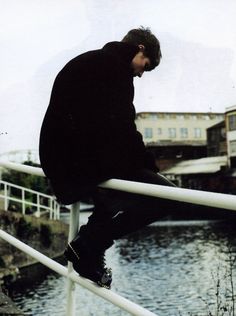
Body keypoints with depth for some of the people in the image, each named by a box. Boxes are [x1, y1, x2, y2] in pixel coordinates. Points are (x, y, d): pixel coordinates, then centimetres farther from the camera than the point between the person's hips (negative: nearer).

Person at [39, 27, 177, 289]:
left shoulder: (90, 62, 22)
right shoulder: (112, 64, -10)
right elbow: (121, 128, -18)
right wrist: (149, 166, -8)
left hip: (63, 161, 11)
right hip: (82, 161, -11)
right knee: (162, 195, -15)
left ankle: (90, 249, 25)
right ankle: (87, 246, -7)